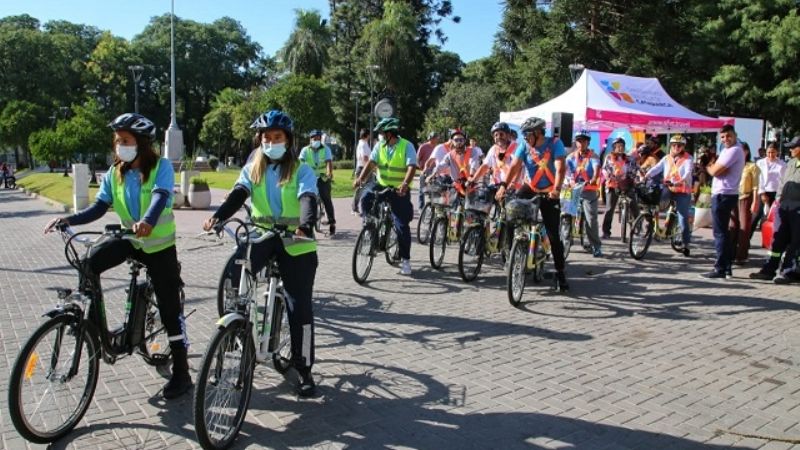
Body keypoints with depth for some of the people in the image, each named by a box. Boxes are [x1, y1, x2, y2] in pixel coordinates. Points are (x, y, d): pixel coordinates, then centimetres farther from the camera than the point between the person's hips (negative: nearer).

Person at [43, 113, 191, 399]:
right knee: (90, 263, -24)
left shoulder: (161, 167, -14)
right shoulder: (114, 173, 1)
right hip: (129, 239, 5)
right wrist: (69, 220, -21)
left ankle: (181, 373, 9)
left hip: (160, 246, -5)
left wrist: (147, 221, -52)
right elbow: (99, 207, -3)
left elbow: (160, 197, -31)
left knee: (170, 310, -2)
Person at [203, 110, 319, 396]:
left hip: (295, 243, -2)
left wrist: (305, 227, -40)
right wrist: (217, 216, -27)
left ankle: (304, 369, 11)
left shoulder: (301, 171, 0)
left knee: (299, 307, -2)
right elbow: (238, 195, -6)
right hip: (261, 236, 3)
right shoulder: (252, 169, 10)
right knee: (232, 277, -27)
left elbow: (308, 200, -17)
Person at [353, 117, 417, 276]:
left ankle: (405, 260, 9)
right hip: (382, 185, 4)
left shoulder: (407, 146, -13)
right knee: (366, 199, -26)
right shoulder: (380, 146, 2)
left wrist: (405, 184, -42)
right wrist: (361, 178, -23)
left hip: (400, 191, -4)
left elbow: (411, 167, -24)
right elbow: (371, 163, -6)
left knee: (402, 225, -4)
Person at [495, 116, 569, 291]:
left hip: (550, 193, -3)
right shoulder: (524, 145, -7)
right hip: (531, 189, 3)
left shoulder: (554, 143, -15)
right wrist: (503, 185, -34)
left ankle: (560, 273, 8)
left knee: (554, 235, -3)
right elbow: (514, 166, -18)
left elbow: (560, 168, -26)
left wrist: (556, 189, -43)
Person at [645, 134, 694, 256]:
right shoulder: (666, 158, 7)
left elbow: (688, 173, -21)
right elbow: (656, 168, -7)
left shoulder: (687, 159, -5)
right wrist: (645, 176, -27)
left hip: (683, 192, -3)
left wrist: (680, 182, -42)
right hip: (669, 189, 3)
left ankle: (686, 245, 13)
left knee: (683, 219, -2)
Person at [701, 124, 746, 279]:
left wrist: (708, 167, 2)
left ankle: (720, 269, -5)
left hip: (723, 195, -11)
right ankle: (727, 268, 19)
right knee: (724, 232, 14)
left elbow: (714, 171, -17)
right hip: (726, 195, 11)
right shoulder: (728, 150, 18)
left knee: (720, 233, -8)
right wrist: (713, 167, -4)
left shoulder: (734, 151, -15)